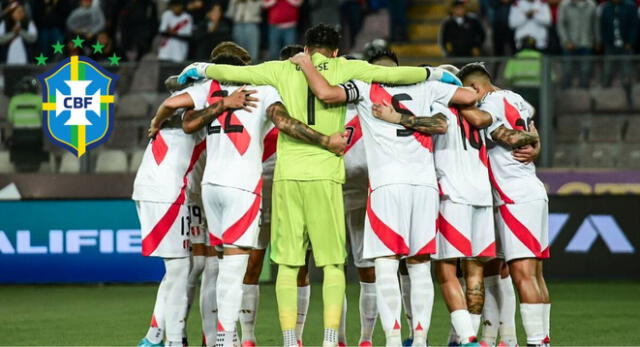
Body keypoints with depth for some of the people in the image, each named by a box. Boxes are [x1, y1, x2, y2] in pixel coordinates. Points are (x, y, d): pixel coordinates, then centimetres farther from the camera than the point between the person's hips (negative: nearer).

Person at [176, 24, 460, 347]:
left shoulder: (283, 71, 9)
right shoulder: (344, 69, 7)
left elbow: (233, 72, 13)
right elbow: (392, 74, 8)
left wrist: (200, 69, 31)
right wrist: (433, 74, 23)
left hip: (287, 175, 1)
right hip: (325, 175, -1)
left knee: (288, 263, 5)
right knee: (332, 263, 4)